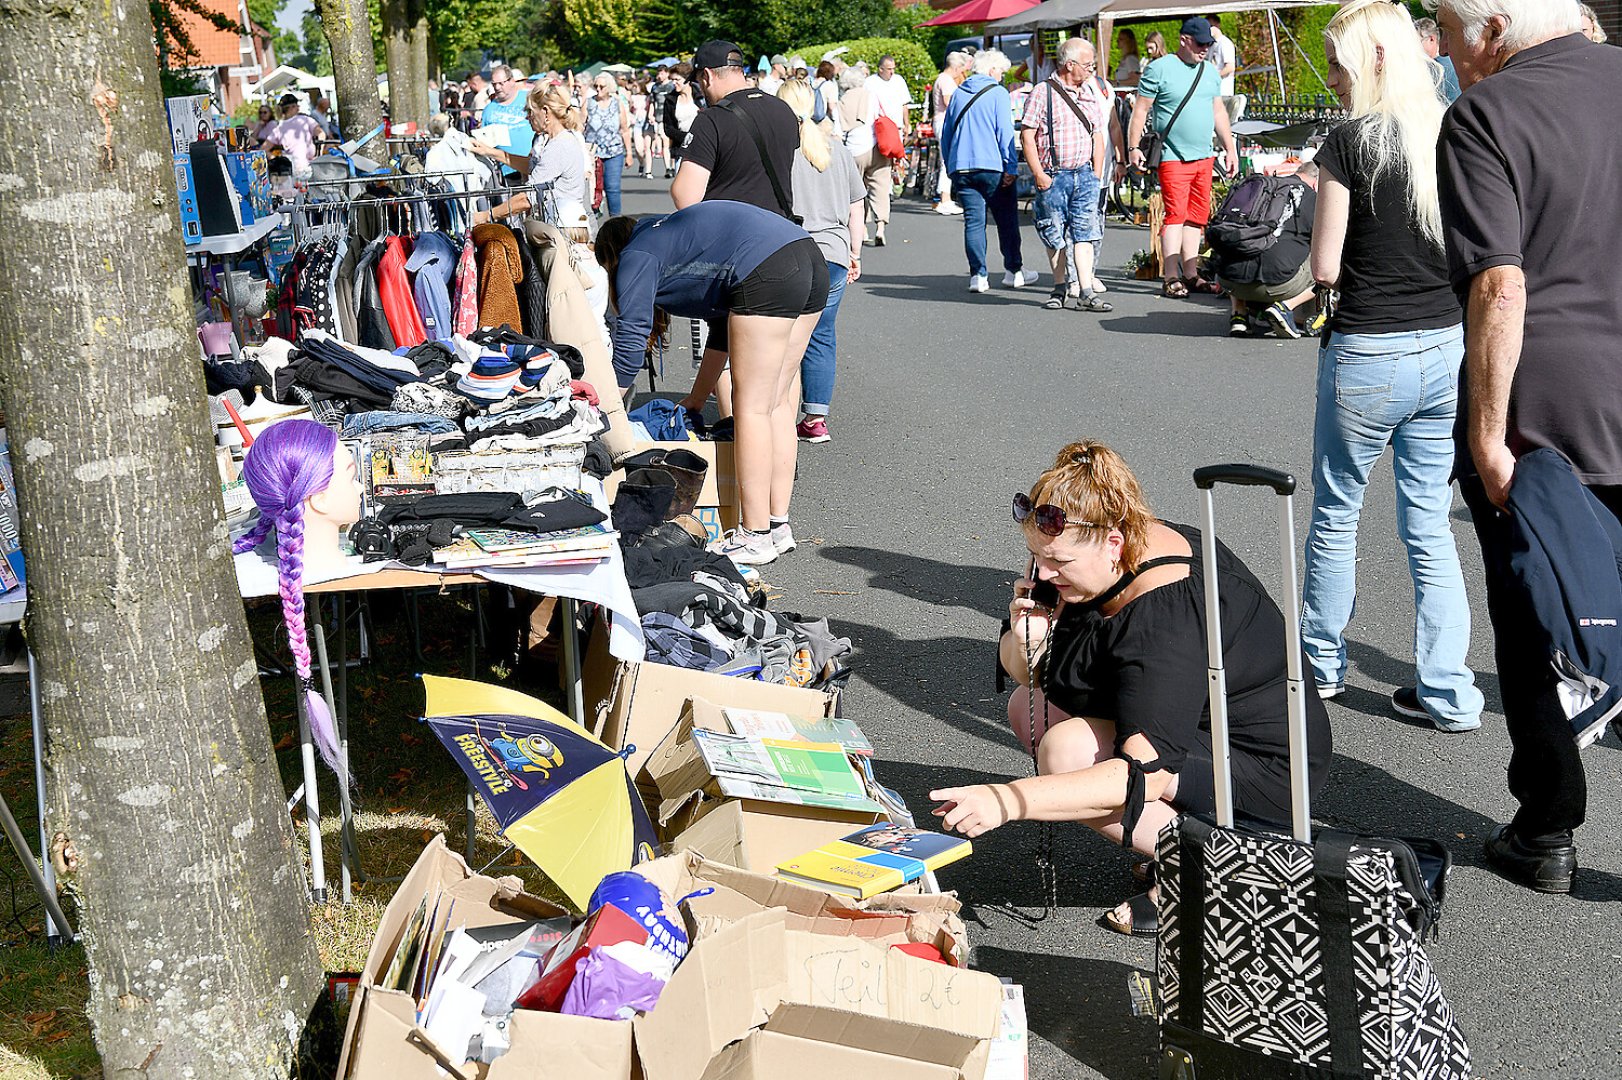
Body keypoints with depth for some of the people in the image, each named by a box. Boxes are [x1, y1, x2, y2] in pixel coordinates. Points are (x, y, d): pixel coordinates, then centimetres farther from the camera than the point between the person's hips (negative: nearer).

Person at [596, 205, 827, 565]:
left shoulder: (636, 257, 8)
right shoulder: (663, 232, 34)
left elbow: (631, 335, 3)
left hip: (767, 273, -9)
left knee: (751, 407, -2)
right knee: (776, 403, 14)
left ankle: (755, 537, 1)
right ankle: (778, 526, 18)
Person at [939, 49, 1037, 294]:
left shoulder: (958, 94, 13)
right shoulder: (998, 94, -4)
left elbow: (946, 133, 17)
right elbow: (1006, 133, -11)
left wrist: (949, 166, 23)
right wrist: (1011, 168, -11)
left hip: (961, 169, 5)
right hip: (992, 168, -4)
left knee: (973, 221, 3)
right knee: (1007, 220, 8)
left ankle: (978, 275, -2)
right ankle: (1013, 271, 15)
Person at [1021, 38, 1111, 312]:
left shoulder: (1090, 97, 15)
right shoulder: (1042, 94, -3)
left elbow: (1098, 137, 19)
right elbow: (1027, 135, -7)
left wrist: (1096, 176, 11)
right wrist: (1039, 174, -12)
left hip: (1084, 175, 4)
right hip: (1052, 176, -4)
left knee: (1084, 234, -4)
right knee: (1055, 236, 3)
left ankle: (1085, 292, -6)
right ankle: (1061, 287, 18)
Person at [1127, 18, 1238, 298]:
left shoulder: (1210, 71, 16)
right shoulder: (1159, 69, -4)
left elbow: (1219, 112, 22)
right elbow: (1141, 109, -4)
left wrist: (1230, 148, 19)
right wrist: (1134, 147, -11)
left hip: (1203, 156, 7)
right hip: (1173, 157, -7)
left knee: (1197, 217, 7)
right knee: (1176, 214, -10)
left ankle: (1190, 275, 13)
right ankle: (1171, 279, -9)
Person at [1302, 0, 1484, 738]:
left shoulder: (1353, 142, -11)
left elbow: (1325, 268, -9)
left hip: (1368, 355, -5)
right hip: (1447, 349, 5)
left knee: (1334, 512, 13)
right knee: (1430, 523, 12)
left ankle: (1322, 664, 28)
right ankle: (1447, 693, 13)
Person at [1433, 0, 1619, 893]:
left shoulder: (1485, 115, -9)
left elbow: (1502, 288, -18)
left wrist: (1488, 437, -14)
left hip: (1538, 414, -4)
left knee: (1530, 632, 10)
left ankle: (1546, 835, 21)